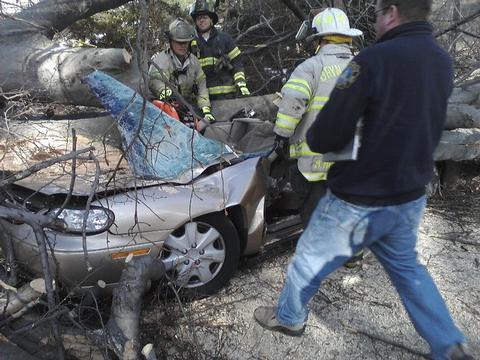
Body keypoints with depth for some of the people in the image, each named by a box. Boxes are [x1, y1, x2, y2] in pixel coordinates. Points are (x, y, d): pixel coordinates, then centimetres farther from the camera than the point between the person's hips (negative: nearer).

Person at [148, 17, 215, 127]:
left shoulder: (193, 61, 14)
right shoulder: (160, 59, -4)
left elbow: (201, 84, 9)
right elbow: (154, 81, -22)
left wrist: (206, 109, -4)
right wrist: (164, 91, -46)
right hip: (166, 108, -4)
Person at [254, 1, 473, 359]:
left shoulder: (375, 59, -21)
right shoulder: (443, 62, 3)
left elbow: (326, 136, -22)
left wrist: (313, 137, -1)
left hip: (358, 201, -7)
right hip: (411, 196, 7)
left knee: (309, 262, 16)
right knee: (406, 267, 28)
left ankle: (288, 318, 40)